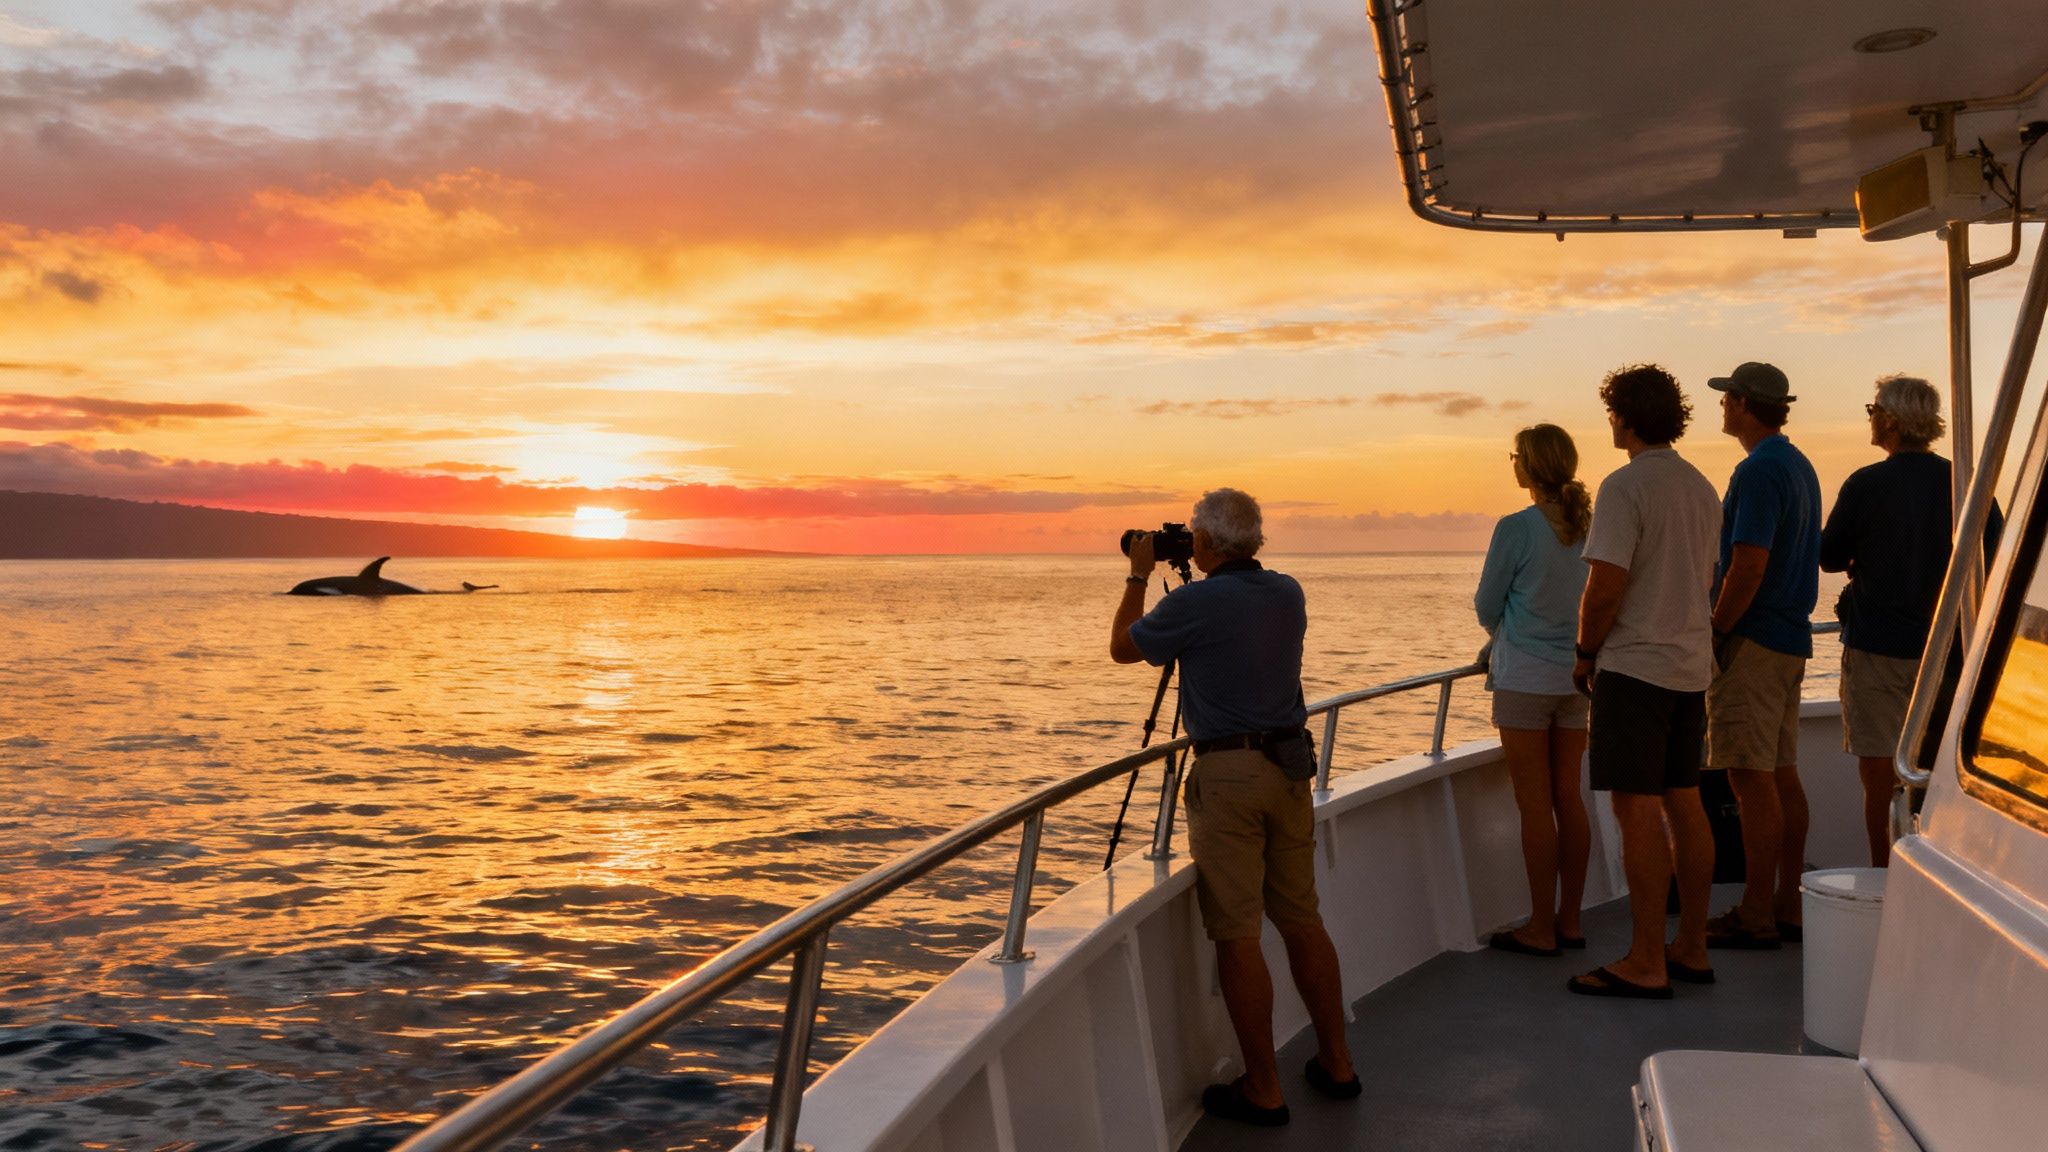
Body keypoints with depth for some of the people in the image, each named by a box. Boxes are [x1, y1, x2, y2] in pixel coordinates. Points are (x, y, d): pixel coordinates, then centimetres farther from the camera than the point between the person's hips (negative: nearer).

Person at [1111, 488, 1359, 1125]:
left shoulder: (1195, 603, -13)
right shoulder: (1288, 594, 7)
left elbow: (1122, 647, 3)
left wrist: (1138, 576, 13)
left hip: (1228, 774, -7)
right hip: (1290, 767, 7)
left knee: (1237, 933, 0)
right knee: (1301, 919, 16)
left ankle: (1263, 1090, 5)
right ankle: (1335, 1063, 24)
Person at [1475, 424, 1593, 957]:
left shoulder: (1516, 529, -15)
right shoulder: (1589, 527, 3)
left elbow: (1487, 607, -7)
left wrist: (1500, 630, 16)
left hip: (1526, 678, -6)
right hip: (1576, 677, 6)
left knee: (1534, 804, 0)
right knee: (1568, 797, 12)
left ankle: (1541, 929, 7)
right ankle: (1570, 921, 19)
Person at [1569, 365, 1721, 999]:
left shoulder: (1626, 486, -15)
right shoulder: (1702, 487, 13)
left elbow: (1605, 586, -20)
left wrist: (1585, 652, -6)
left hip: (1634, 664, -9)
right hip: (1691, 663, 9)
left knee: (1638, 810, -5)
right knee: (1683, 803, 13)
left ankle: (1646, 964, 0)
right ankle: (1691, 950, 20)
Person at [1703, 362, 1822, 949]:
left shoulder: (1759, 470, -15)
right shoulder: (1799, 466, 17)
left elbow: (1748, 566, -22)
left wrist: (1714, 634, -15)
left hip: (1752, 639, -10)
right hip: (1791, 637, 10)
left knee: (1752, 779, -7)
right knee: (1782, 775, 11)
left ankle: (1756, 916, -3)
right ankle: (1787, 906, 17)